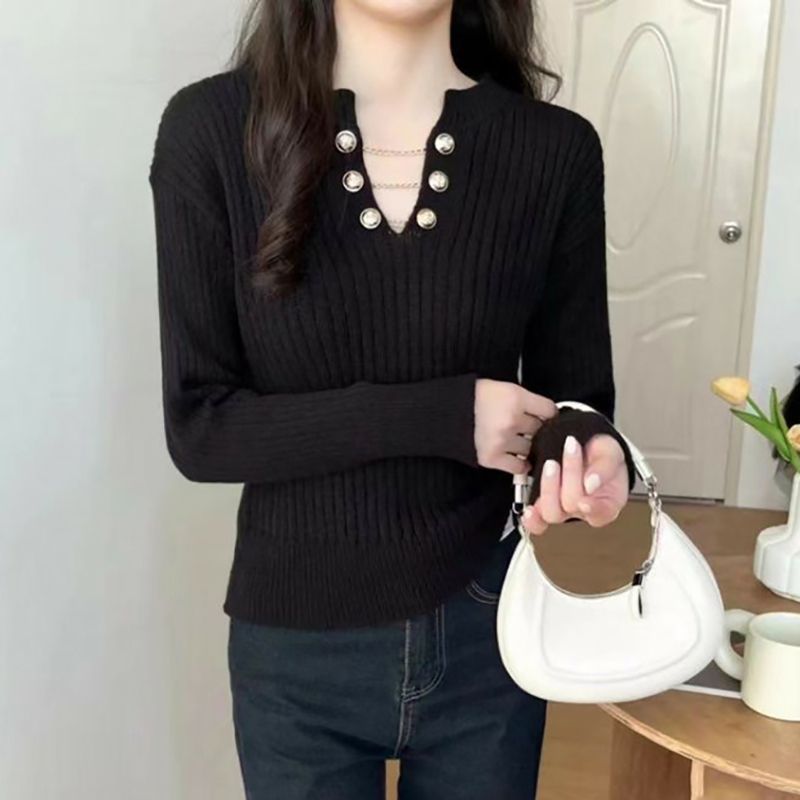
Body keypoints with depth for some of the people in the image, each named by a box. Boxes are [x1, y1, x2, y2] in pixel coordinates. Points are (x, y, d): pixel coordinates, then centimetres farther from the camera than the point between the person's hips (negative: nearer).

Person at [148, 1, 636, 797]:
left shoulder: (556, 149, -9)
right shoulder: (212, 129, -13)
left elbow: (576, 401, -2)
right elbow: (199, 428, -12)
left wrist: (593, 461, -26)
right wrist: (440, 415, -22)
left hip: (487, 630, 2)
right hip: (297, 646, -1)